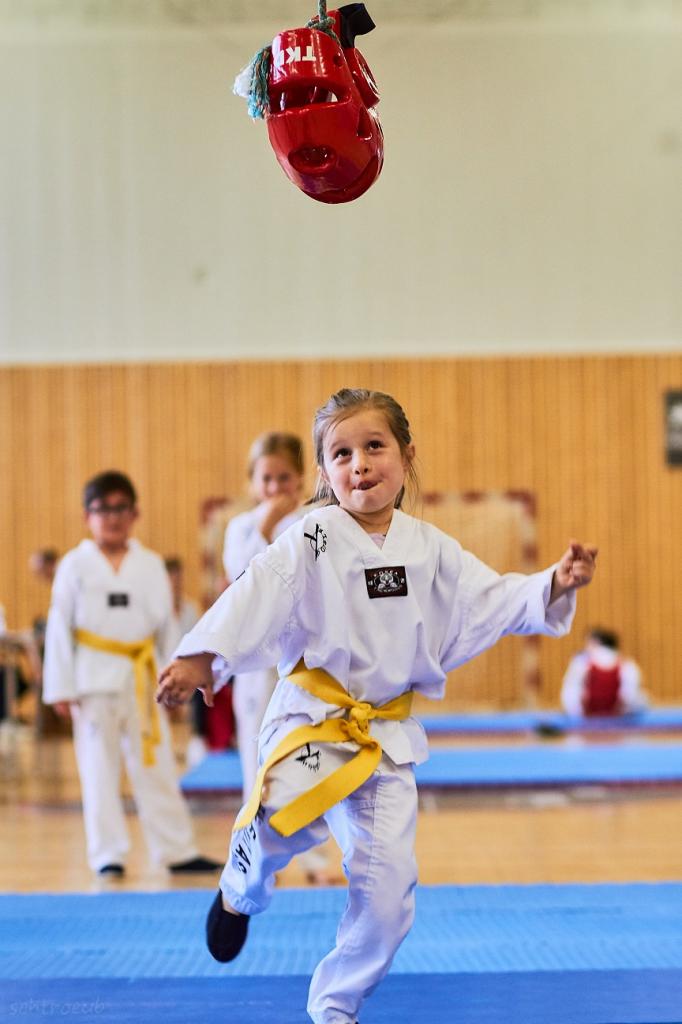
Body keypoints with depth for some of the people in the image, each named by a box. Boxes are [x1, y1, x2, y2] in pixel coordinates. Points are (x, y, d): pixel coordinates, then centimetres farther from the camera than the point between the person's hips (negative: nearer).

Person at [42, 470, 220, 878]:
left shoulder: (151, 565, 5)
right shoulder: (75, 565, -2)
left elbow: (167, 627, 10)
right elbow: (60, 628, -1)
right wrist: (60, 687, -4)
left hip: (142, 679, 2)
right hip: (95, 678, -2)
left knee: (156, 765, 6)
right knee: (100, 768, 4)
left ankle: (177, 850, 11)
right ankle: (108, 854, 11)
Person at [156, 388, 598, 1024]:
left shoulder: (430, 550, 5)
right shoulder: (313, 541, -7)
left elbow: (494, 601, 9)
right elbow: (258, 595, -19)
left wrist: (556, 584, -9)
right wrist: (201, 656, -33)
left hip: (387, 736, 4)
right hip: (312, 719, -3)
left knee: (388, 887, -2)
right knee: (281, 817, -30)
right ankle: (241, 893, 7)